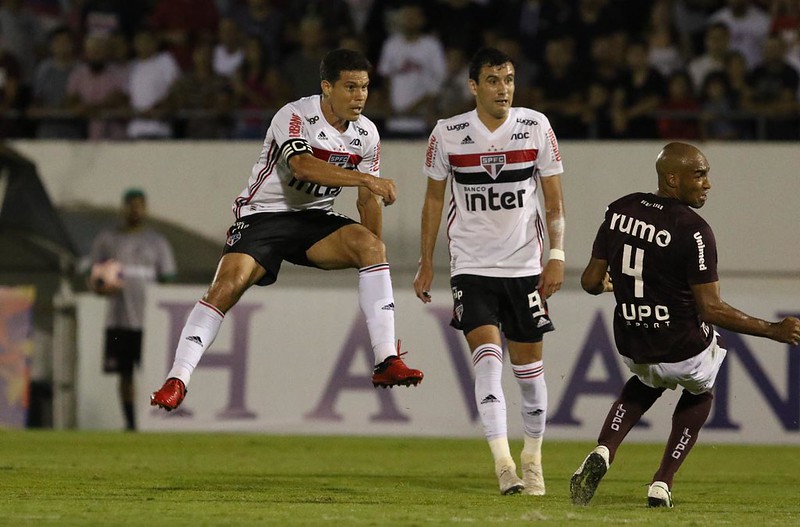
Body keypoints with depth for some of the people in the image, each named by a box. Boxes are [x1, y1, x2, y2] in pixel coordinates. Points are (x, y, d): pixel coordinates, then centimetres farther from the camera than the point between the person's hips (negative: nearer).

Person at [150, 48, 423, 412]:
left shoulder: (366, 134, 1)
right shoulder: (295, 116, -18)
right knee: (229, 282, -24)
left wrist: (375, 257, 6)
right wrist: (365, 179, -43)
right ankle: (177, 380, -18)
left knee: (370, 246, -22)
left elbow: (368, 199, 12)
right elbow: (303, 166, -37)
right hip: (263, 215, -4)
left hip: (316, 219, 4)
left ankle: (386, 362, -24)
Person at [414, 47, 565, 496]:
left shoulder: (536, 127, -1)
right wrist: (426, 264, 9)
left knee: (529, 363, 6)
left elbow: (554, 200, 3)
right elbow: (434, 200, 10)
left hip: (525, 266, 1)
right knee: (488, 356, -17)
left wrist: (557, 256, -7)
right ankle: (503, 464, -24)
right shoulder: (448, 135, -2)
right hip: (471, 267, -1)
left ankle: (533, 457, 26)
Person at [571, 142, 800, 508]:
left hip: (632, 349, 4)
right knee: (699, 393, 32)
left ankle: (603, 452, 12)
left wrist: (605, 283, 29)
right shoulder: (692, 230, -21)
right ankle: (663, 482, 22)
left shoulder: (619, 211, -3)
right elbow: (711, 309, -22)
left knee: (646, 383, 38)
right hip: (685, 352, -4)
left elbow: (591, 282, 4)